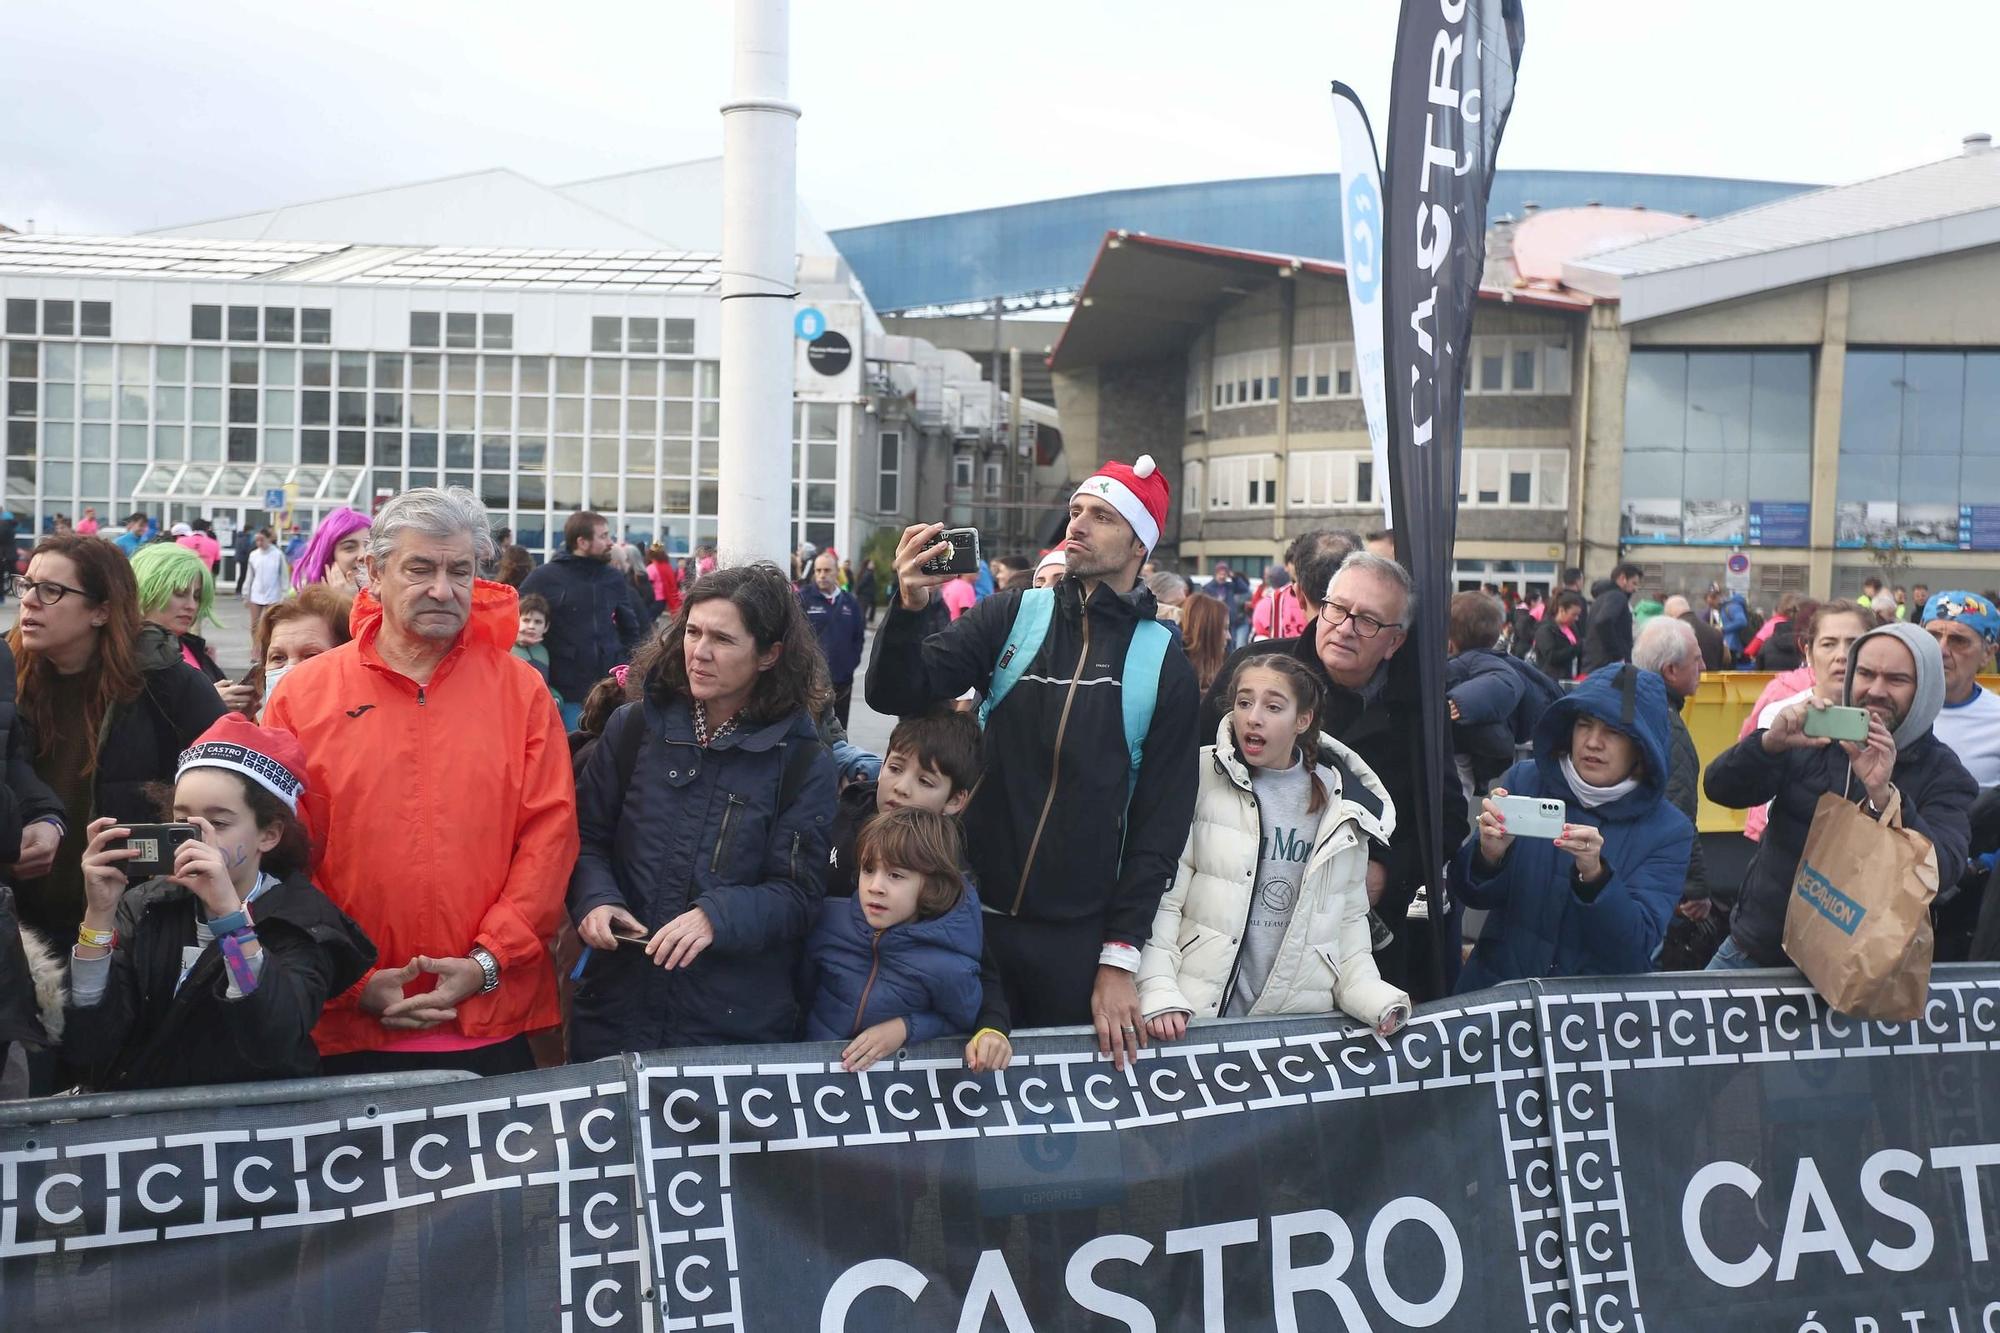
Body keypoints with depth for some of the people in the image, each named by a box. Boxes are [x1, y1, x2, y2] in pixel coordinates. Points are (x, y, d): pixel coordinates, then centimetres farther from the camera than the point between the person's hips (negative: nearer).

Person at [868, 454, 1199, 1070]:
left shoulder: (1164, 666, 0)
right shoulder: (1011, 617, 2)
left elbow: (1160, 823, 0)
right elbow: (898, 694, -7)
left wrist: (1120, 958, -3)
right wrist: (908, 609, -27)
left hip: (1080, 936, 0)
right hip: (979, 911, 0)